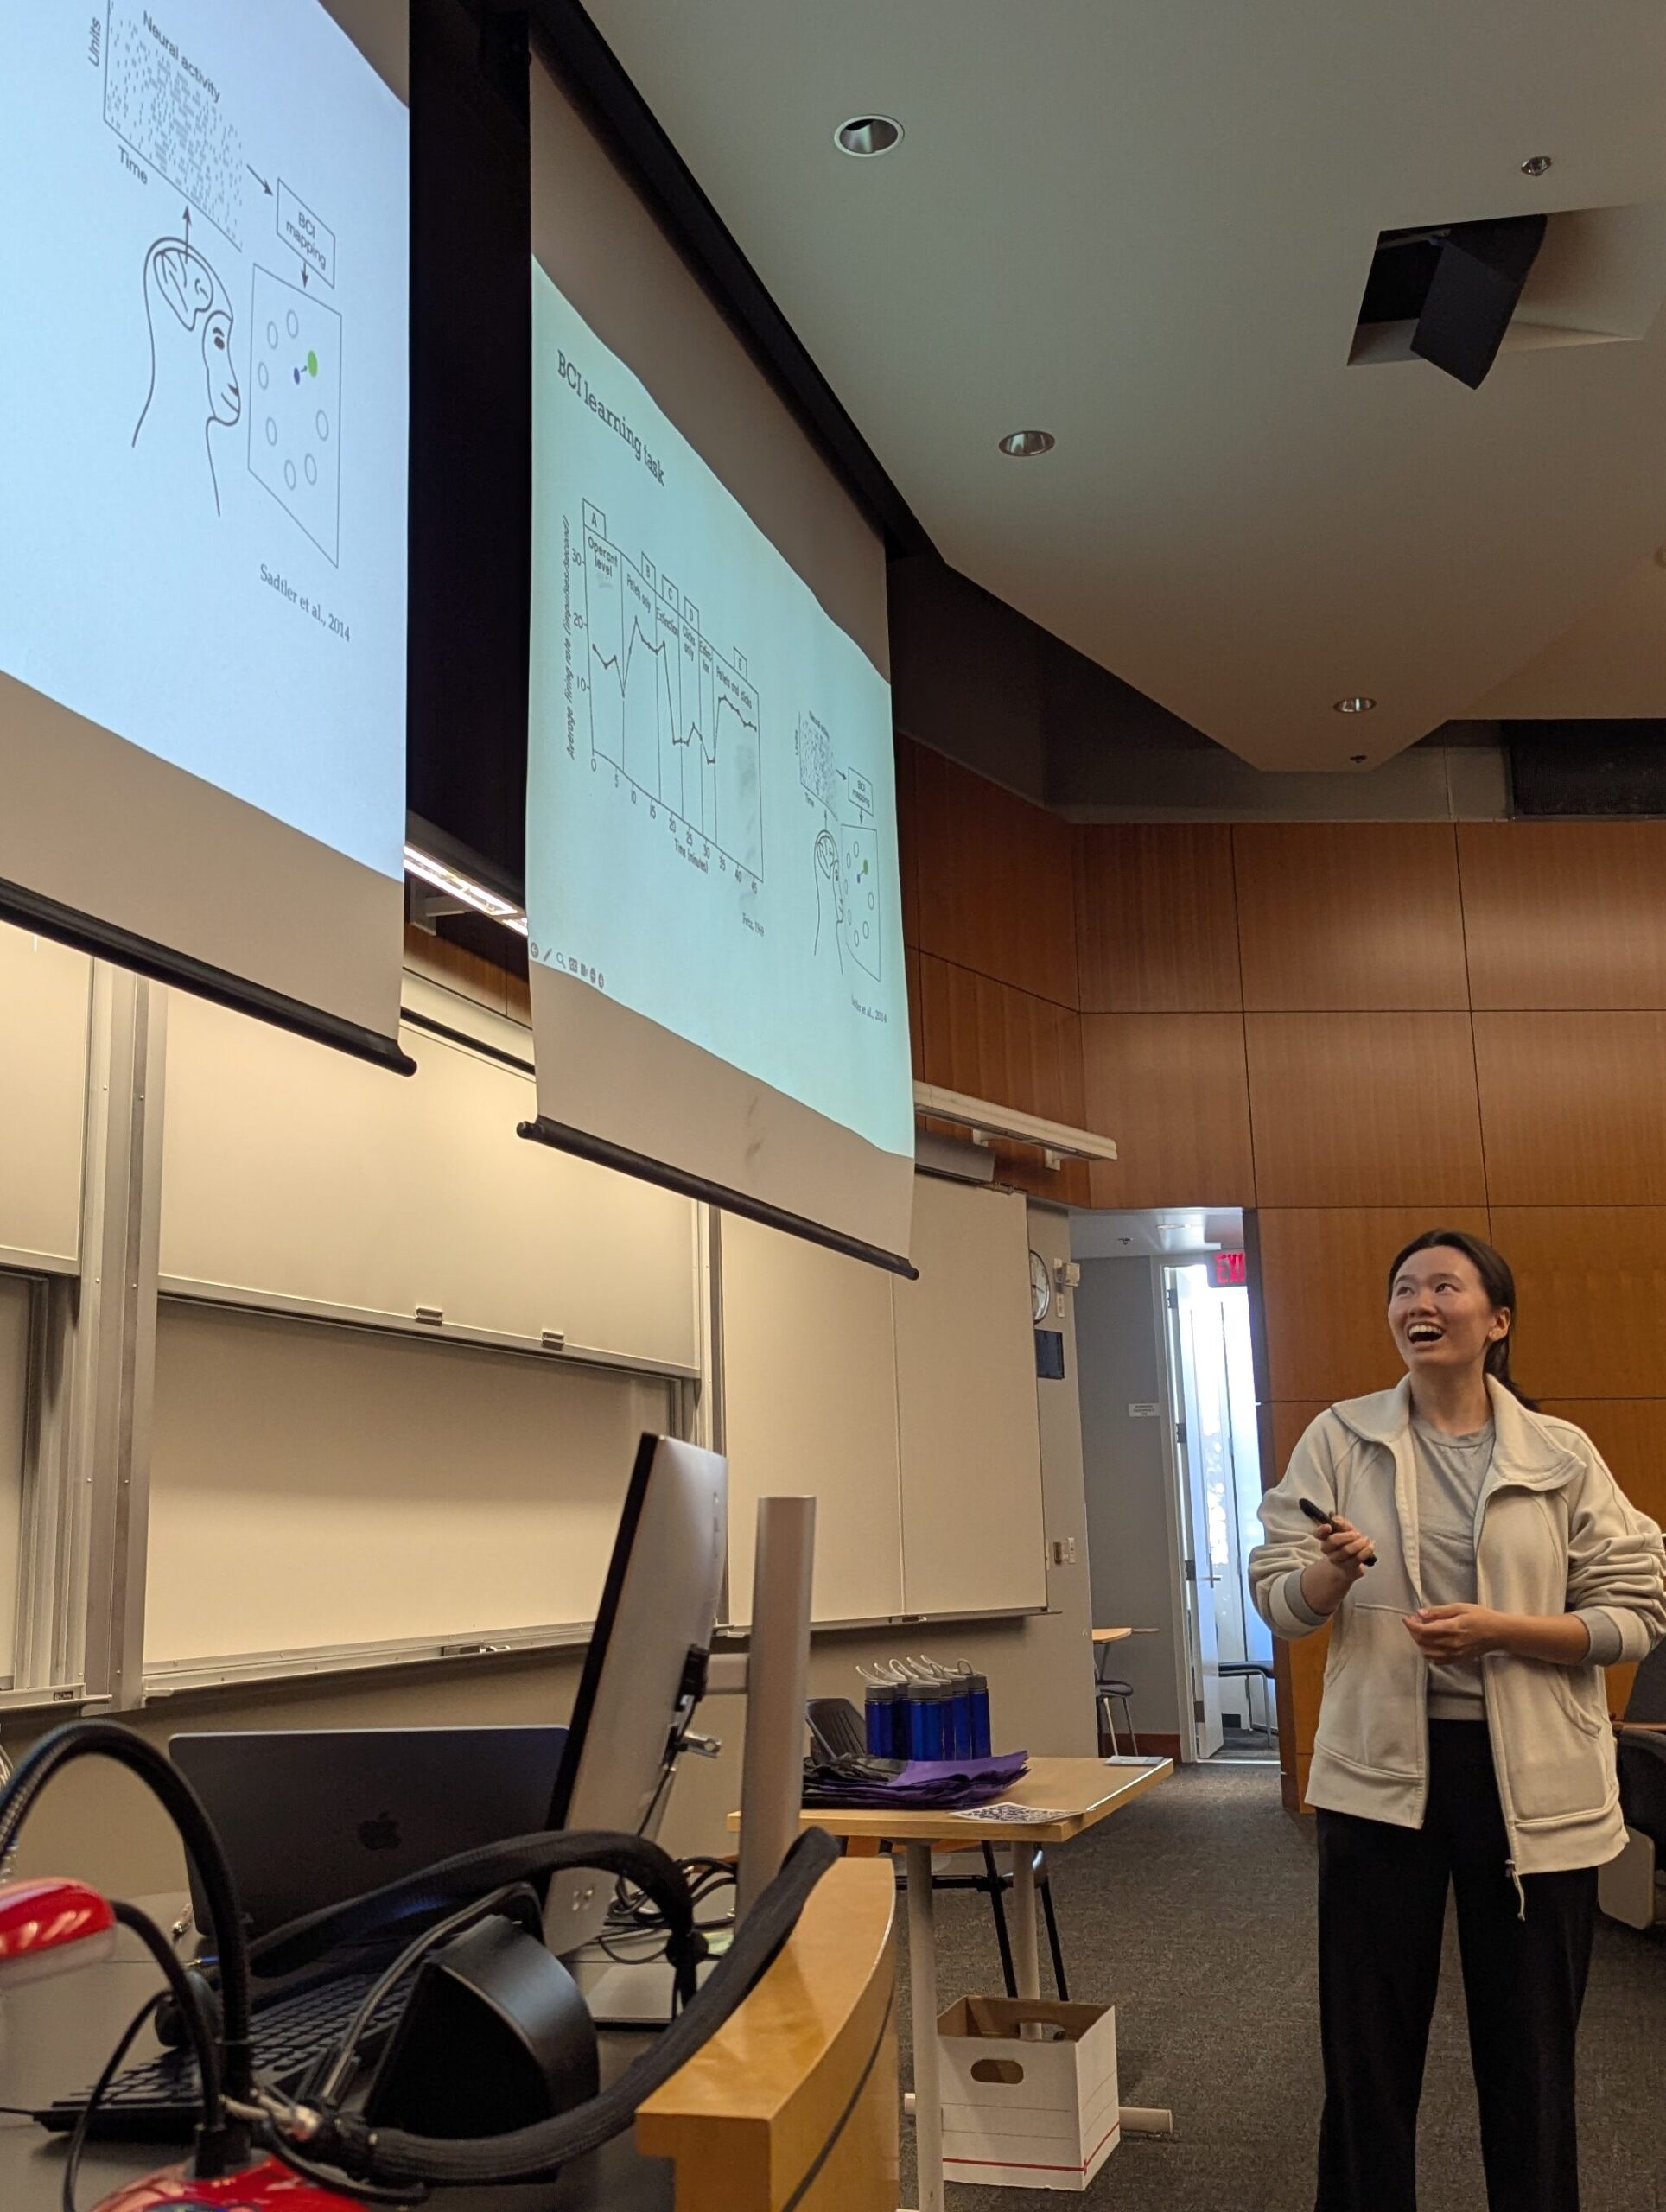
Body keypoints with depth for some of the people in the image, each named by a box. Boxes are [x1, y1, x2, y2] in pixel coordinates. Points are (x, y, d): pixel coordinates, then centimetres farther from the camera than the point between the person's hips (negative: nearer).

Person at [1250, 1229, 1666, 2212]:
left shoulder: (1562, 1453, -1)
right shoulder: (1340, 1439, 1)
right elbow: (1279, 1602, 1)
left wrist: (1497, 1630, -16)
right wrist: (1334, 1573, -21)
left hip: (1532, 1775, 0)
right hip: (1384, 1765, 1)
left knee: (1531, 2046, 11)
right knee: (1371, 2037, 10)